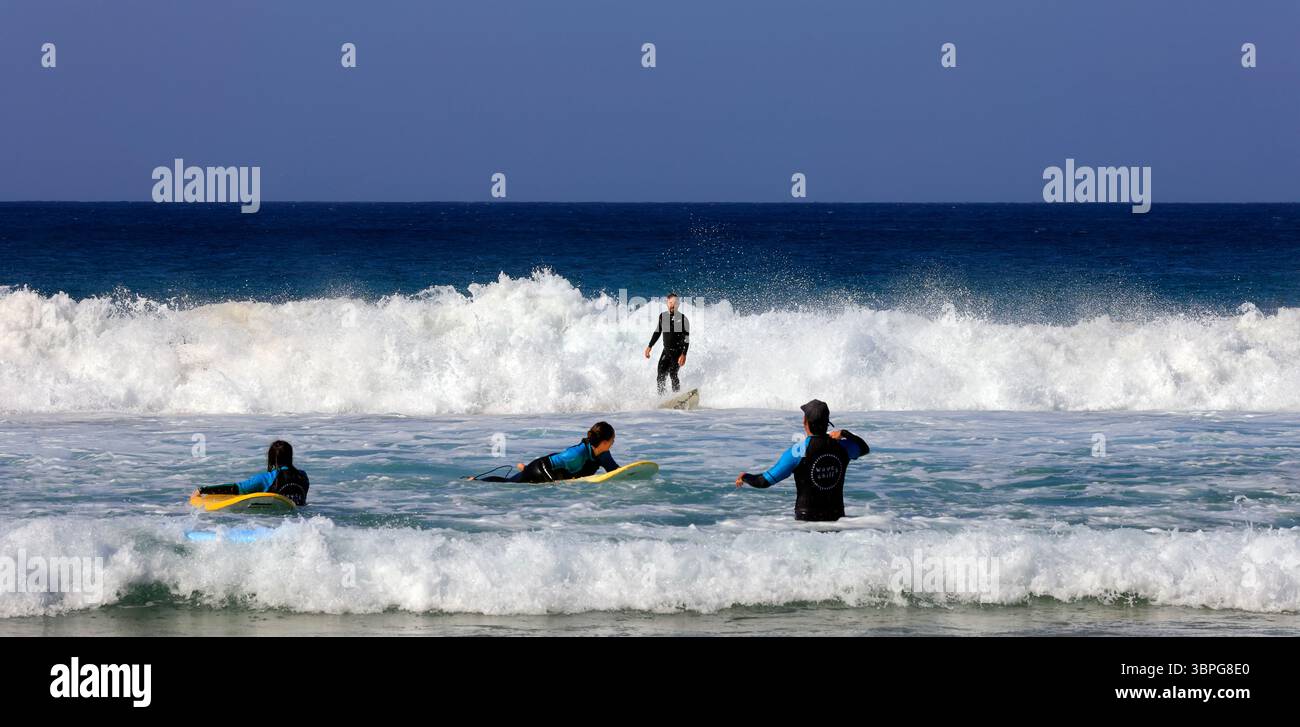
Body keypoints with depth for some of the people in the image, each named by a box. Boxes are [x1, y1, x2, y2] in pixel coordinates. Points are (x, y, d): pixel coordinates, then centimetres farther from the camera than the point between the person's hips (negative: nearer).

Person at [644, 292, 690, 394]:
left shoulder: (682, 318, -8)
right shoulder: (662, 316, 7)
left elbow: (687, 339, -10)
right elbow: (657, 332, 22)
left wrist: (684, 354, -20)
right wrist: (650, 346, 18)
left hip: (678, 351, -5)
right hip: (666, 351, 5)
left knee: (673, 374, -17)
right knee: (661, 376, -4)